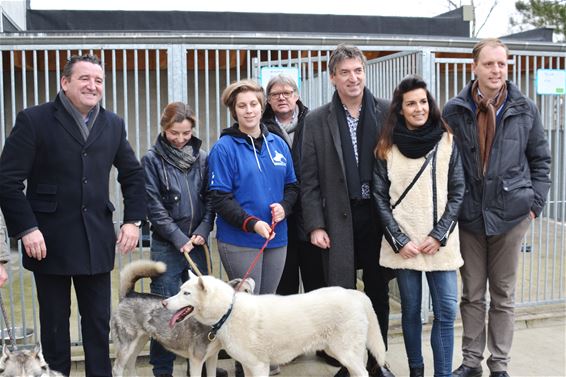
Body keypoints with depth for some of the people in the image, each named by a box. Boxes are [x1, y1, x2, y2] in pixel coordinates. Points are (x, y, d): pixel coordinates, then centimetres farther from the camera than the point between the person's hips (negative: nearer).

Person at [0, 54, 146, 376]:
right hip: (50, 241, -3)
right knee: (55, 324, 8)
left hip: (97, 240, 4)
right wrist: (26, 229, -15)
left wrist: (134, 219, 5)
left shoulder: (113, 124, 8)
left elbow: (133, 174, 16)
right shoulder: (34, 120, -5)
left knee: (99, 322, 10)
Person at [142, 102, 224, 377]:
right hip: (167, 246, -3)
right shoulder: (152, 159, -3)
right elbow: (153, 205, -8)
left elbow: (210, 198, 6)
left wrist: (203, 231, -8)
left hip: (197, 243, 4)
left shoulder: (201, 157, 6)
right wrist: (179, 238, -12)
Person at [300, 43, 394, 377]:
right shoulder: (317, 121, 1)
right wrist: (315, 225, -5)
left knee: (379, 293, 12)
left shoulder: (387, 113, 2)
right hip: (339, 220, -1)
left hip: (380, 217, 1)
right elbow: (309, 179, 1)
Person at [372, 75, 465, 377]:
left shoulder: (446, 141, 3)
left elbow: (457, 192, 2)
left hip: (439, 244, 0)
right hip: (403, 243, 0)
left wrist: (439, 235, -7)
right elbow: (380, 197, 1)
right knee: (411, 311, 8)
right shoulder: (387, 146, 2)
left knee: (446, 312, -2)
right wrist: (399, 239, -7)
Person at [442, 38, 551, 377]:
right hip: (469, 215, 0)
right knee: (472, 294, 10)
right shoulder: (454, 111, -1)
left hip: (511, 213, 0)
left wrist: (535, 203, 0)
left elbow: (540, 160, 8)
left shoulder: (525, 110, 1)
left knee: (504, 295, 10)